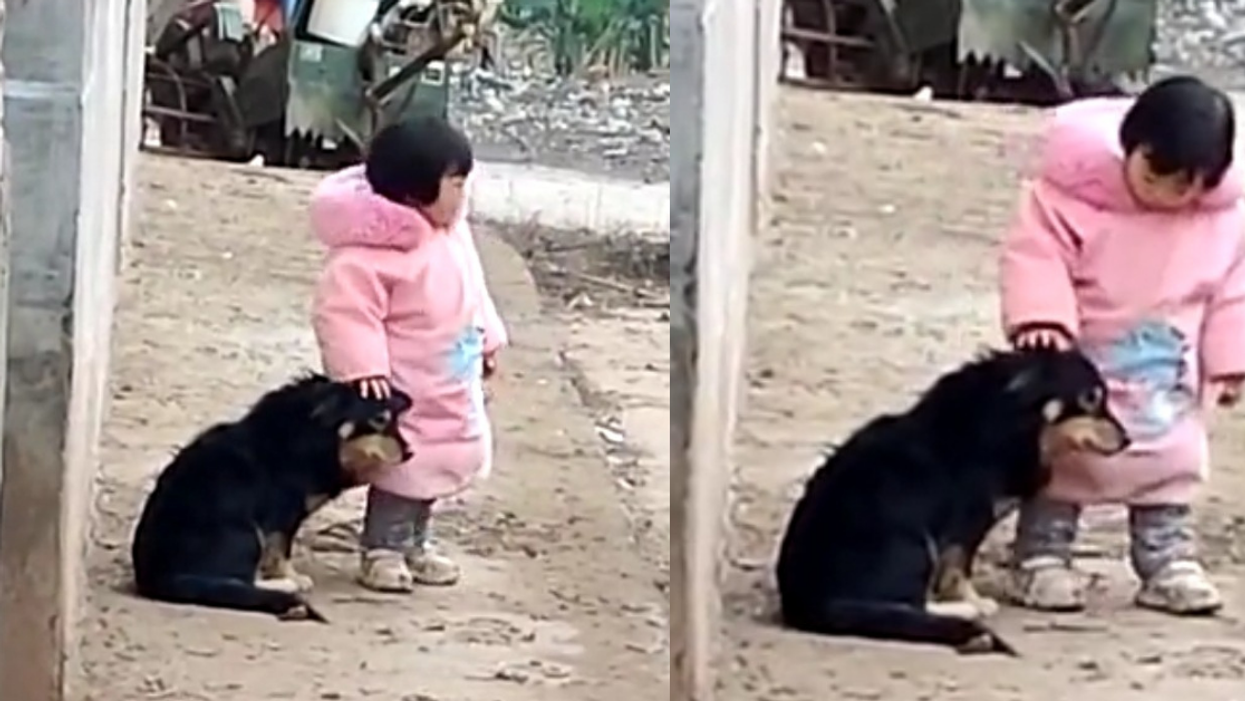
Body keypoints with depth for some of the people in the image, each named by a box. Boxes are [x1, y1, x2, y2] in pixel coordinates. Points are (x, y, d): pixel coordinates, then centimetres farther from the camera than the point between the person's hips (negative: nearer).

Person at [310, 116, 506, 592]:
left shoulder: (452, 233, 2)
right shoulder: (372, 252, -27)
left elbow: (471, 291, 18)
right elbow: (344, 310, -28)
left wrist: (486, 338, 21)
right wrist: (362, 368, -33)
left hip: (453, 390, 9)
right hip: (404, 395, -9)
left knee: (433, 466, 18)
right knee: (402, 467, -2)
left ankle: (415, 544, 33)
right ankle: (382, 550, 14)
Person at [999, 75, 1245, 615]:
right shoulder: (1076, 189, -23)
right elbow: (1036, 253, -23)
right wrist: (1039, 317, -38)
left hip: (1169, 369, 3)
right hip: (1081, 358, -3)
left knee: (1172, 460, 9)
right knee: (1060, 454, 5)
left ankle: (1167, 558, 20)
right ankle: (1040, 555, 13)